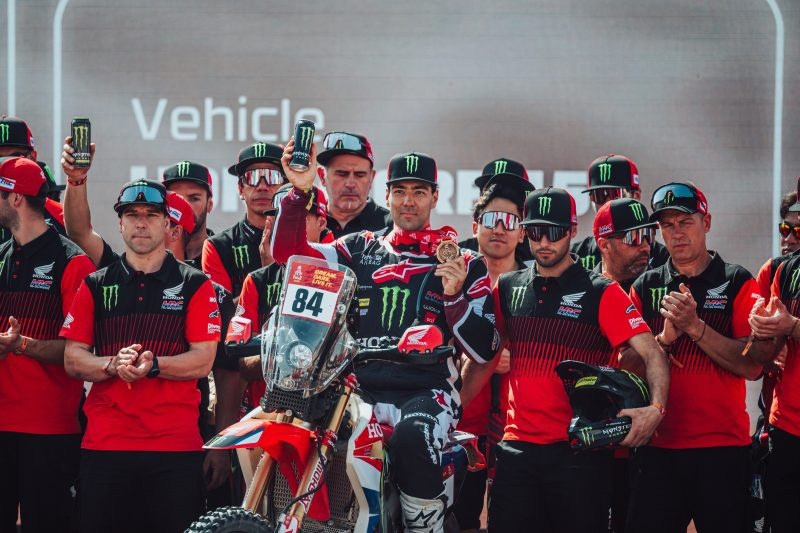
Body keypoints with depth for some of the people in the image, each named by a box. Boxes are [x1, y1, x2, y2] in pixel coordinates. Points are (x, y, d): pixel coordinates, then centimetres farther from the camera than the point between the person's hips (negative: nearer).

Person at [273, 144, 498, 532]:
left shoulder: (464, 265, 11)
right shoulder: (359, 250, 18)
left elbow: (484, 351, 5)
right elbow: (288, 251, 6)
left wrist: (455, 296, -11)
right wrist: (299, 191, -8)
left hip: (427, 391, -3)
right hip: (359, 388, 3)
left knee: (412, 436, -38)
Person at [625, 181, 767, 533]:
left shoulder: (737, 283, 2)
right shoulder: (645, 288, 10)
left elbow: (753, 367, -8)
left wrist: (694, 326, -16)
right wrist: (666, 337, -13)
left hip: (722, 447, -2)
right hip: (658, 447, 2)